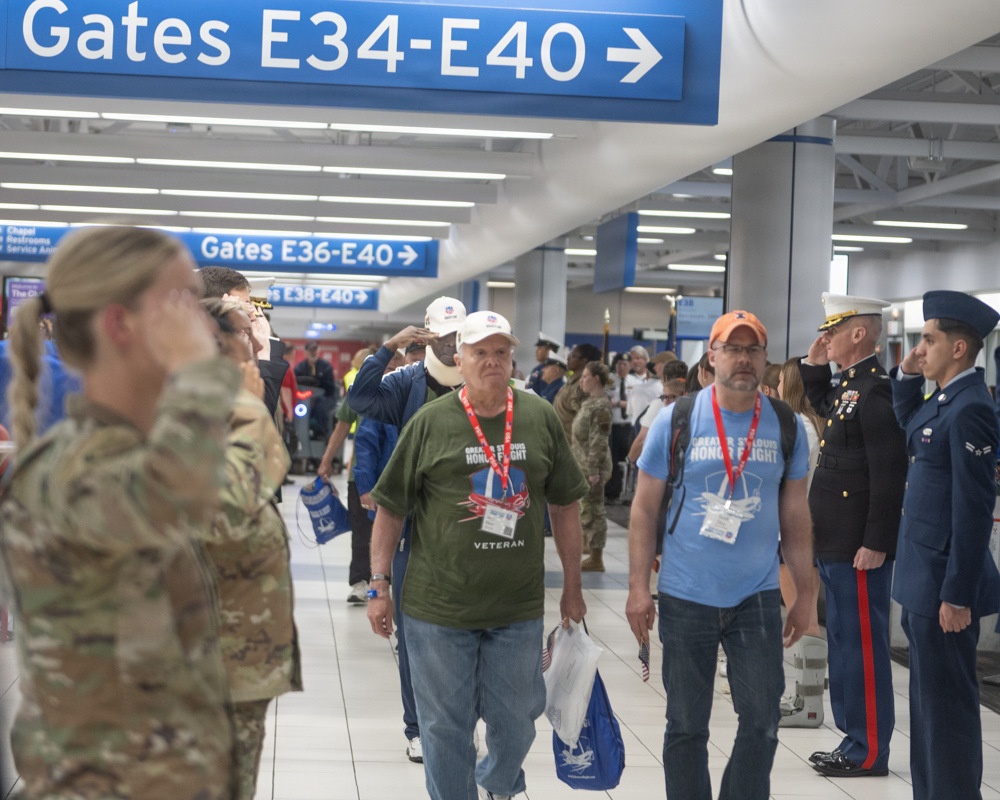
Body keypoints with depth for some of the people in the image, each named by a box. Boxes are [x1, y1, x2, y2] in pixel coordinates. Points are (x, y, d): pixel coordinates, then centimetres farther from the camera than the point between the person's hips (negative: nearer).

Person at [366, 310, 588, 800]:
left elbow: (564, 506, 10)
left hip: (519, 607, 2)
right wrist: (378, 588, -2)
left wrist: (572, 589, 11)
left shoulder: (541, 419, 2)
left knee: (516, 722, 13)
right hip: (438, 608, -2)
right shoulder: (430, 422, -4)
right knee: (446, 727, 7)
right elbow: (390, 510, 0)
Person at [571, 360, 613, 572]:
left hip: (593, 465, -10)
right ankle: (588, 542, 38)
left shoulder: (601, 406, -18)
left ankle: (596, 559, -2)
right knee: (586, 506, 22)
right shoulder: (590, 401, 12)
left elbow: (599, 442, -21)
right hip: (583, 463, 10)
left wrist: (593, 470, -23)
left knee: (593, 508, -6)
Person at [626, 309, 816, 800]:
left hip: (757, 597, 1)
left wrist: (805, 593, 7)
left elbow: (796, 516, 8)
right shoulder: (677, 421, -3)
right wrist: (638, 587, -6)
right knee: (686, 726, 9)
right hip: (686, 597, -1)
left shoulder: (787, 426, 2)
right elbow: (644, 509, -1)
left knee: (761, 722, 2)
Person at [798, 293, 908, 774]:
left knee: (863, 645, -1)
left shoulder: (876, 390, -17)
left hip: (859, 547, -10)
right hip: (834, 544, 10)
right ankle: (854, 739, 26)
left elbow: (890, 474, -21)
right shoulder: (847, 385, 12)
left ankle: (869, 752, 8)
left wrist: (875, 544, -22)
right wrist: (814, 366, 18)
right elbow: (822, 407, 36)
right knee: (843, 641, 16)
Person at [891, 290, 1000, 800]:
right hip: (923, 580, 10)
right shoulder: (943, 401, 9)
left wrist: (957, 595, -21)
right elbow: (909, 428, 32)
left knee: (947, 704, 0)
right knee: (928, 700, 17)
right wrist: (906, 376, 15)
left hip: (945, 584, -10)